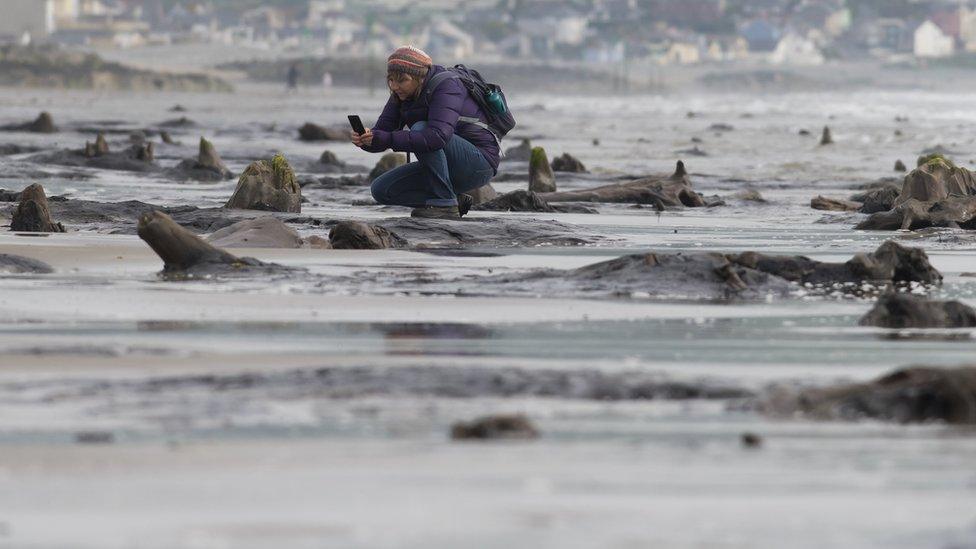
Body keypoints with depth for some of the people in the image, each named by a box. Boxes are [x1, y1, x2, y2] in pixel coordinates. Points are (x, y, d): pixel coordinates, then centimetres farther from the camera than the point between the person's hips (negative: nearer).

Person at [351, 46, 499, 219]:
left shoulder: (445, 86, -22)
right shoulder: (401, 95, 3)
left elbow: (439, 136, -38)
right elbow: (381, 131, -2)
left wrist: (388, 139, -41)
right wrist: (365, 138, -27)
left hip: (480, 163, -8)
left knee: (420, 130, -30)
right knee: (381, 190, -2)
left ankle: (445, 204, -23)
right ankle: (456, 200, 4)